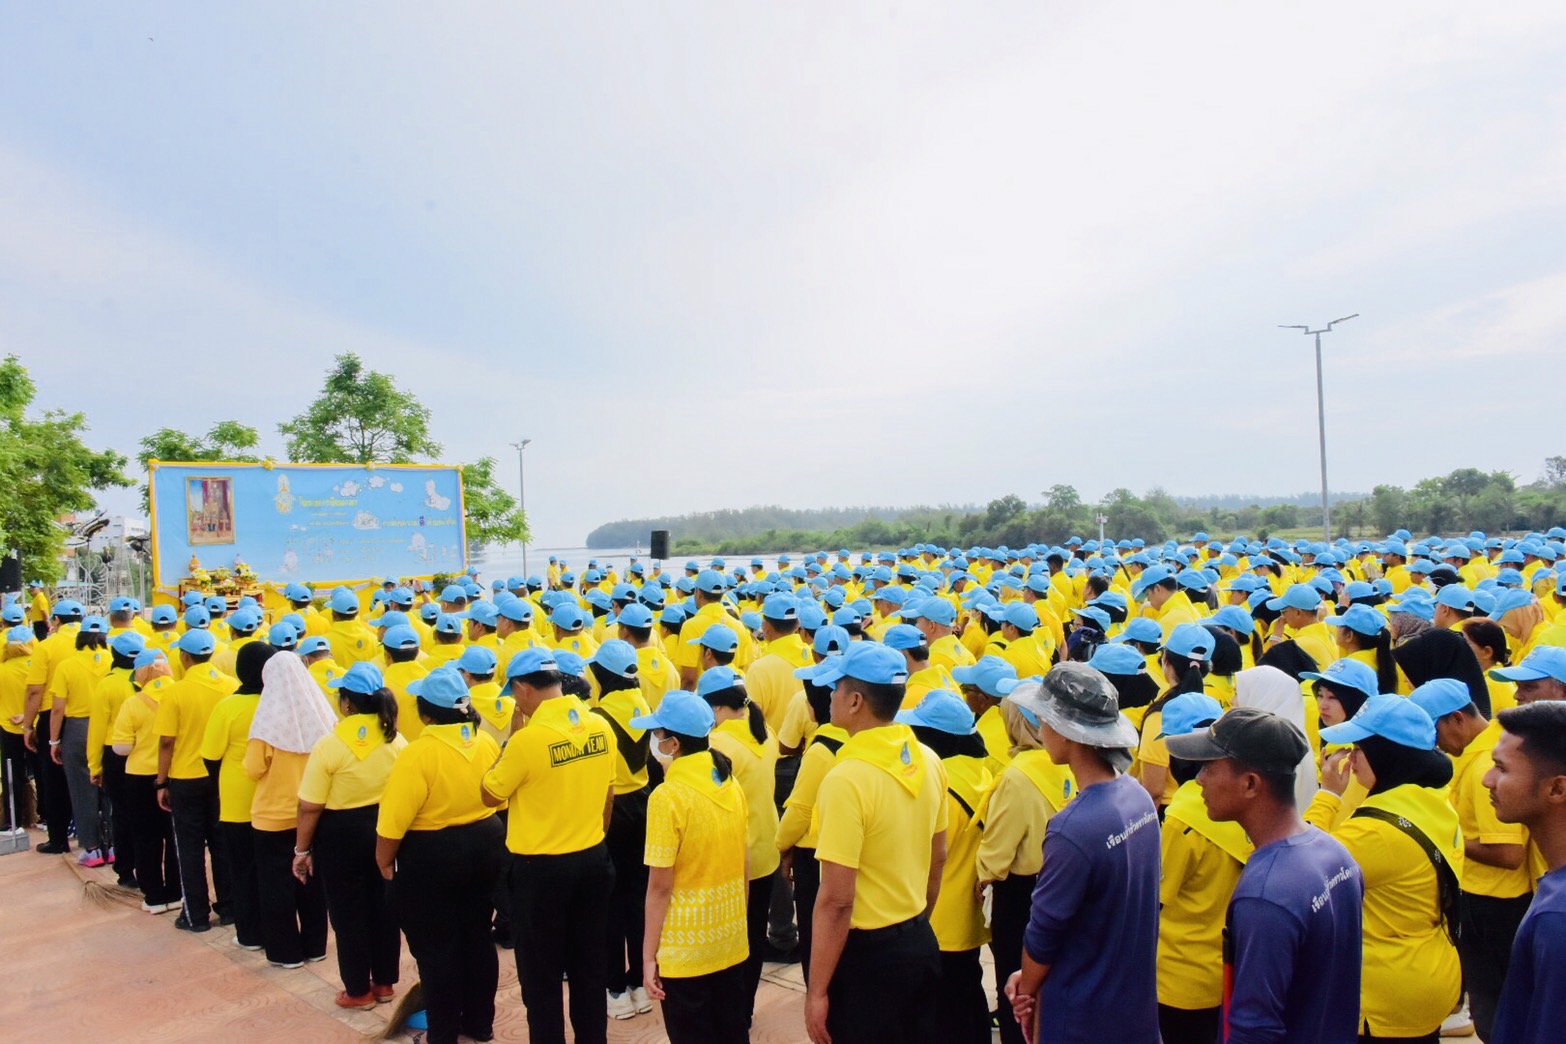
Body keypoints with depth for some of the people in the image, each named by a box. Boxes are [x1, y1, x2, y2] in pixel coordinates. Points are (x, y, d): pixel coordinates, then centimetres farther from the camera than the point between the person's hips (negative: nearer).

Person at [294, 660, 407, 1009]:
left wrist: (301, 850, -2)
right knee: (383, 905, 17)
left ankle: (359, 990, 23)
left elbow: (310, 807, -15)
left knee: (348, 912, 11)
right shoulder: (396, 740, -5)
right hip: (385, 829, 4)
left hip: (341, 834, -4)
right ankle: (385, 983, 29)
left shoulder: (330, 745, -18)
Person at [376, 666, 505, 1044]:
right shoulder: (487, 743, -4)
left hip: (431, 856, -6)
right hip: (485, 846, 6)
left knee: (436, 948, 9)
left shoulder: (419, 753, -22)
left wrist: (384, 861, -3)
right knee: (478, 938, 18)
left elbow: (394, 820, -18)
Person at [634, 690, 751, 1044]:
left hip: (685, 947, -6)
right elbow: (743, 866, 8)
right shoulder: (732, 785, 0)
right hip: (731, 940, 6)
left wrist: (648, 955, -9)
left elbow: (660, 886, -17)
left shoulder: (668, 796, -19)